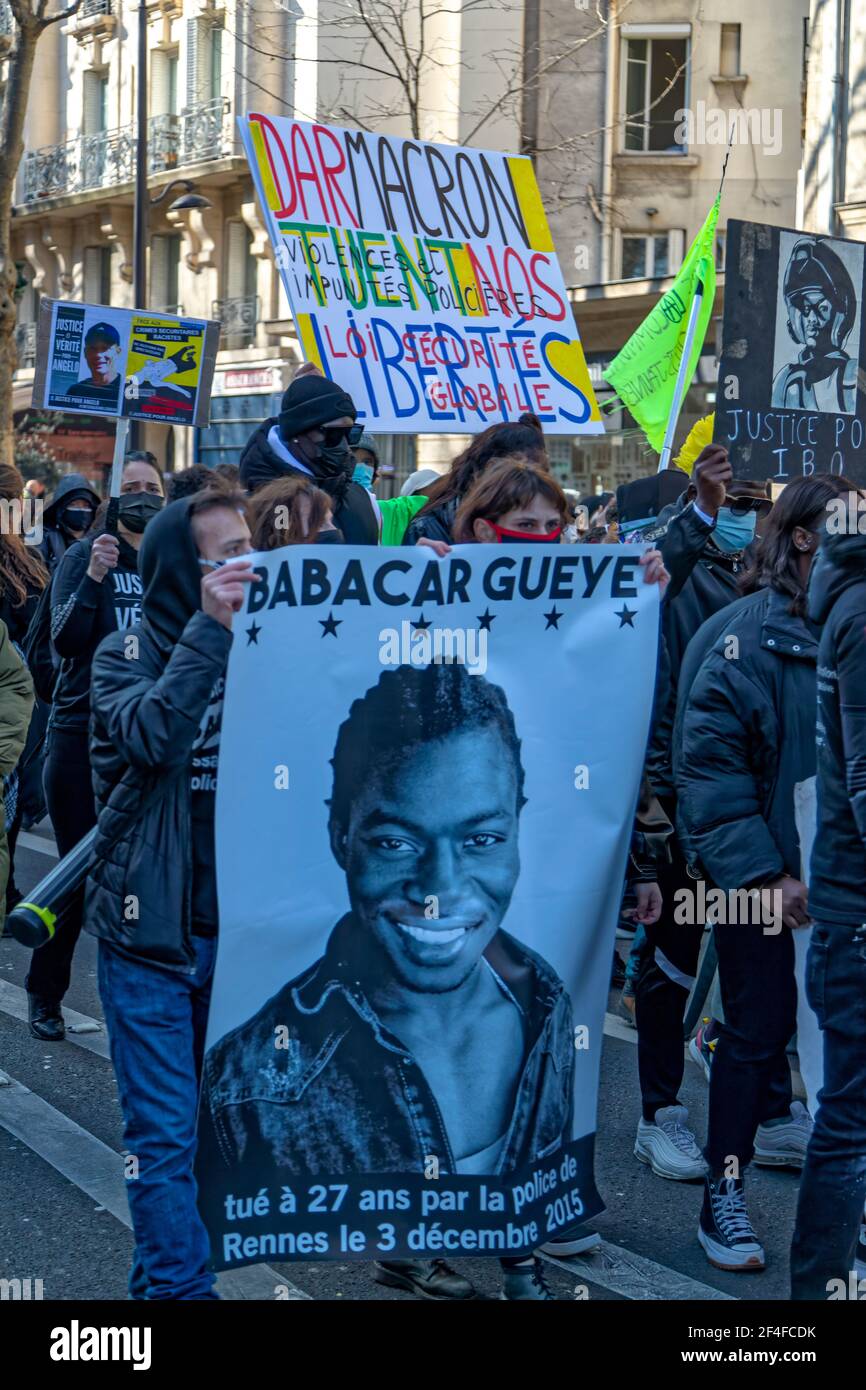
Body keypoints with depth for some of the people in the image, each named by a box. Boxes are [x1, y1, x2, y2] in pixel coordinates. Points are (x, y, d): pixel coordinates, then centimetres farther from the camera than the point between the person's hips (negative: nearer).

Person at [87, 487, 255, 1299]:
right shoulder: (127, 654, -6)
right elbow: (150, 734, -24)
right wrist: (207, 629, -28)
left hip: (234, 925, 4)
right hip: (149, 930, -4)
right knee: (164, 1131, -4)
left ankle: (162, 1275, 24)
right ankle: (178, 1285, 3)